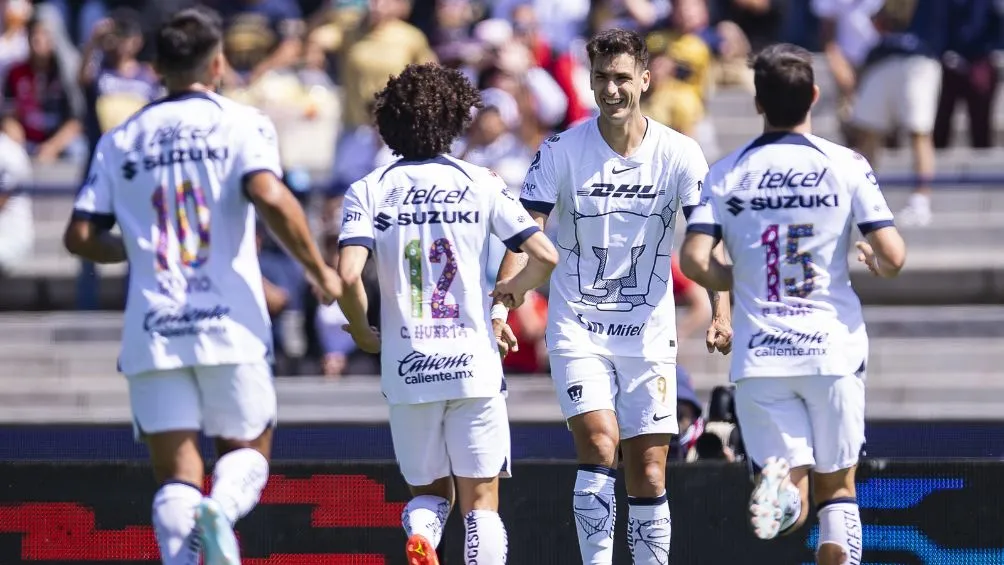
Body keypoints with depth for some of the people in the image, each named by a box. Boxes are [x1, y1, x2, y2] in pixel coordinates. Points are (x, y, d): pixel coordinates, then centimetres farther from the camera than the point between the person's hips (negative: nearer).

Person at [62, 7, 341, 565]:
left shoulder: (120, 140, 13)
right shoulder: (240, 123, 2)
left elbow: (80, 236, 9)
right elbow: (270, 198, -15)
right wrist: (320, 272, -5)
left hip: (151, 330, 2)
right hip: (230, 324, -2)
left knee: (176, 473, 3)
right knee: (247, 450, 13)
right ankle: (220, 509, -20)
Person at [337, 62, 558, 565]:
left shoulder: (369, 191, 0)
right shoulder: (480, 184, 2)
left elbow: (348, 276, -13)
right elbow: (544, 256, -4)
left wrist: (362, 334, 5)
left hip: (406, 369, 1)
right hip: (474, 366, -1)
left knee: (428, 490, 17)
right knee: (480, 500, 5)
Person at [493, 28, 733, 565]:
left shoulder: (679, 154, -3)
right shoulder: (561, 151, -5)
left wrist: (721, 312, -23)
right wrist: (508, 283, -29)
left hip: (649, 333, 1)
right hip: (577, 325, -1)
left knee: (648, 476, 2)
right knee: (598, 446, -20)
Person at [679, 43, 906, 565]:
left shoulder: (726, 174, 3)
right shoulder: (847, 166, -2)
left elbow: (694, 260, -7)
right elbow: (893, 257, -8)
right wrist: (874, 263, 16)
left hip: (759, 358, 0)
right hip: (833, 347, 0)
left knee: (791, 501, 0)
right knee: (836, 488, 15)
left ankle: (780, 483, -35)